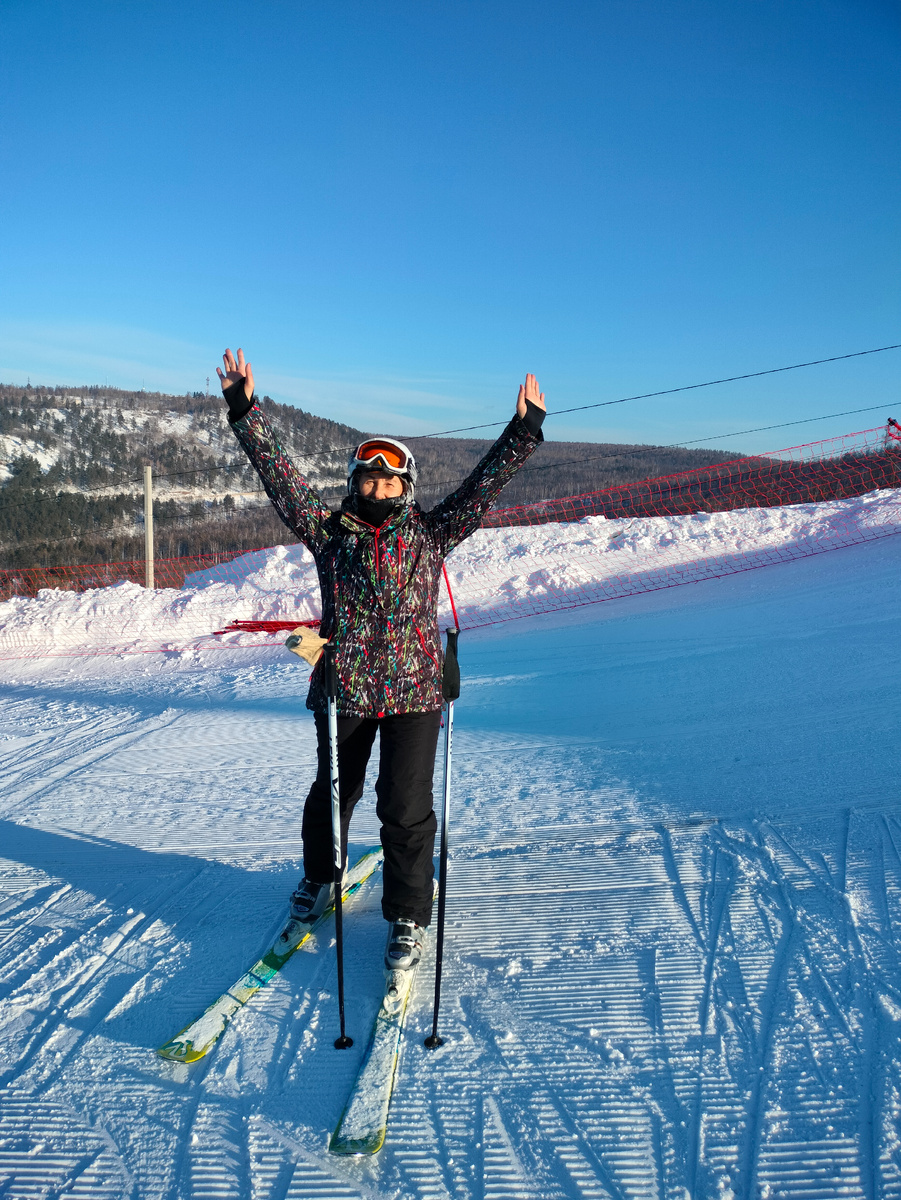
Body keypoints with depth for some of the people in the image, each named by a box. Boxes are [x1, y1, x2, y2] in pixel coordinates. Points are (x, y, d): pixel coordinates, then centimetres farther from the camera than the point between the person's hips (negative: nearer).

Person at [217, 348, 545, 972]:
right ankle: (320, 877, 48)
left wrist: (525, 429, -2)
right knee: (332, 793, 20)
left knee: (406, 809, -2)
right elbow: (280, 474, 0)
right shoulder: (330, 531, 1)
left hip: (412, 693, -1)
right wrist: (245, 412, -4)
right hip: (343, 690, 2)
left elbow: (485, 483, 2)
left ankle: (409, 920, 16)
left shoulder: (431, 535, 2)